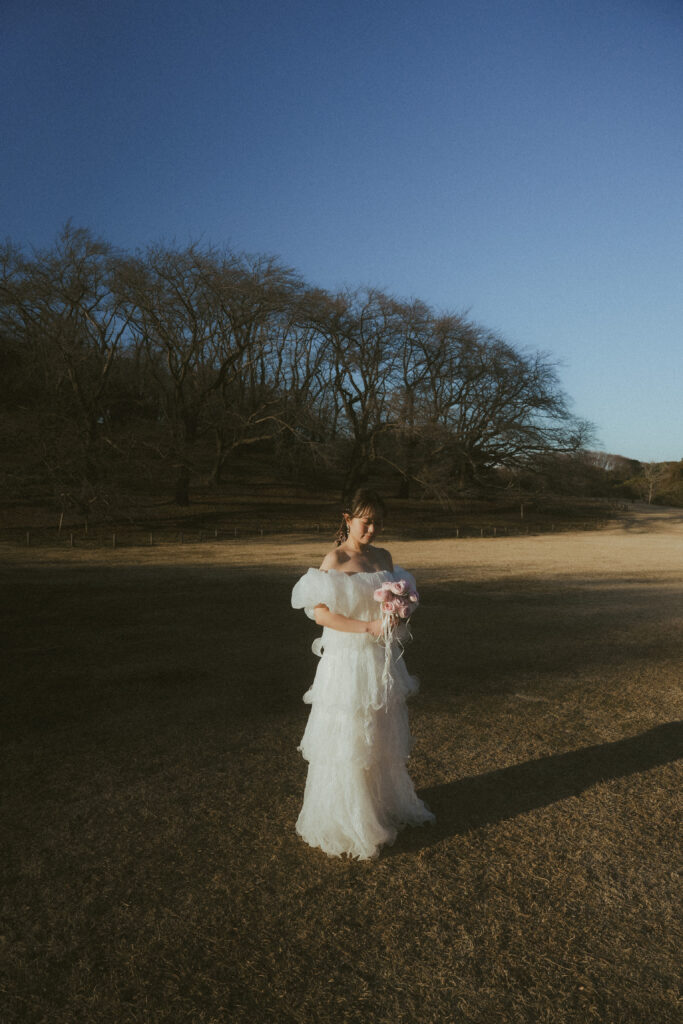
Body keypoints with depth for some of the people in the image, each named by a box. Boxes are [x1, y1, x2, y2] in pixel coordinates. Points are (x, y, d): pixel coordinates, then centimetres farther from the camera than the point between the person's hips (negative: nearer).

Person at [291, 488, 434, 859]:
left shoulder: (383, 557, 8)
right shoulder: (335, 559, -12)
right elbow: (320, 613, -18)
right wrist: (368, 627, -22)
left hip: (381, 660, 7)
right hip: (347, 661, -6)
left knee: (383, 737, 19)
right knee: (348, 740, 5)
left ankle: (387, 804, 40)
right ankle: (348, 823, 23)